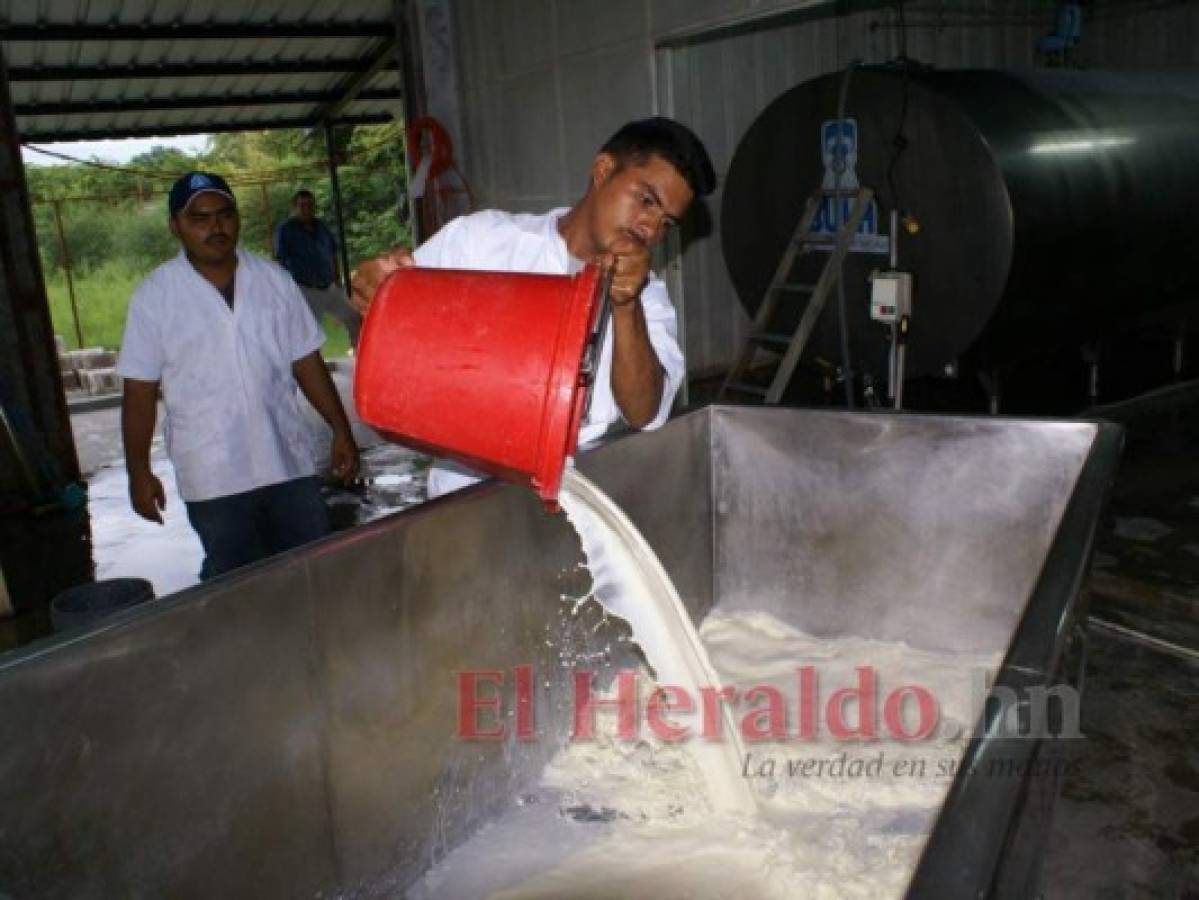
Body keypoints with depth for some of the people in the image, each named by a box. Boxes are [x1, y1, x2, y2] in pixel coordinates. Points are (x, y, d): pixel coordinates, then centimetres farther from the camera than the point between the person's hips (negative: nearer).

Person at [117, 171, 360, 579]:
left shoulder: (274, 280, 3)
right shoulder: (153, 296, -3)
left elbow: (307, 362, 5)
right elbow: (140, 391, -1)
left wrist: (341, 430, 1)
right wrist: (139, 471, -3)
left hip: (289, 463, 2)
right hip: (213, 480, -2)